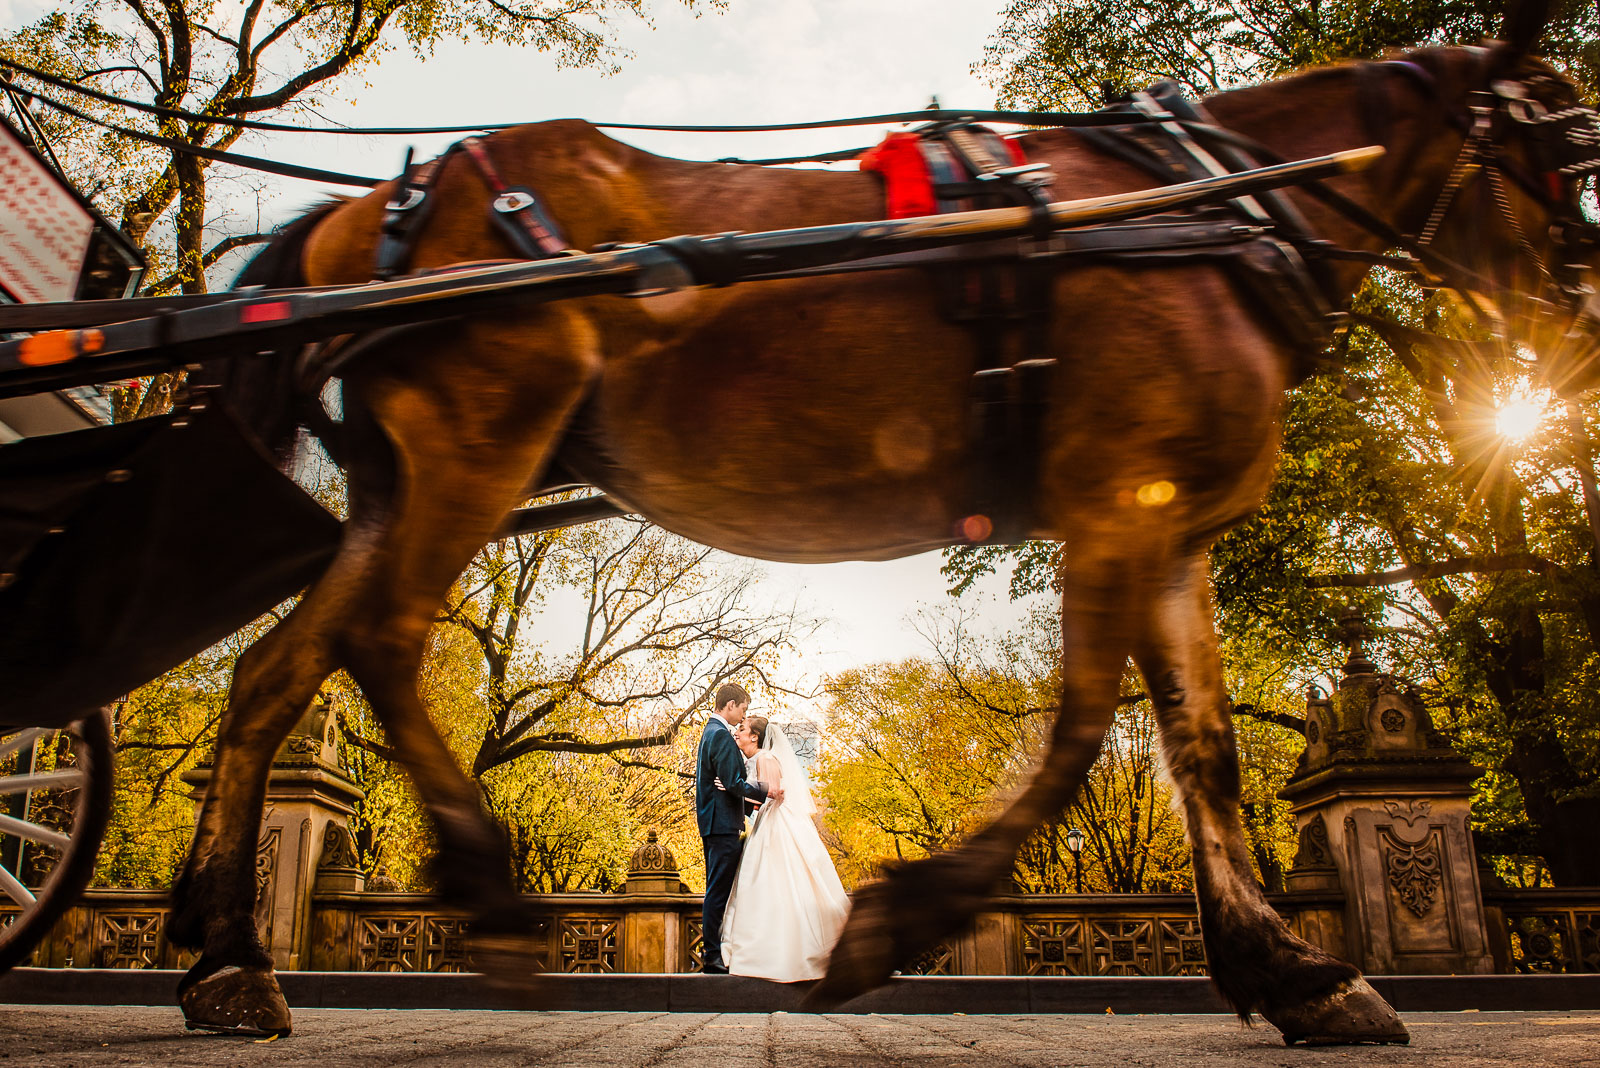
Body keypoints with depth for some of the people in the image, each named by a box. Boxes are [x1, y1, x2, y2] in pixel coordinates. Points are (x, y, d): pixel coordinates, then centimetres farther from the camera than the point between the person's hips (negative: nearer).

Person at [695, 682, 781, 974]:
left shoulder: (709, 731, 18)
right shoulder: (722, 735, -15)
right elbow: (732, 783, -21)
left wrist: (749, 801, 25)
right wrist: (765, 791, -15)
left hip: (711, 822, 11)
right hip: (723, 824, -11)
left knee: (716, 890, 14)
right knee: (719, 890, -7)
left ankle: (711, 951, 19)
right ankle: (712, 957, -4)